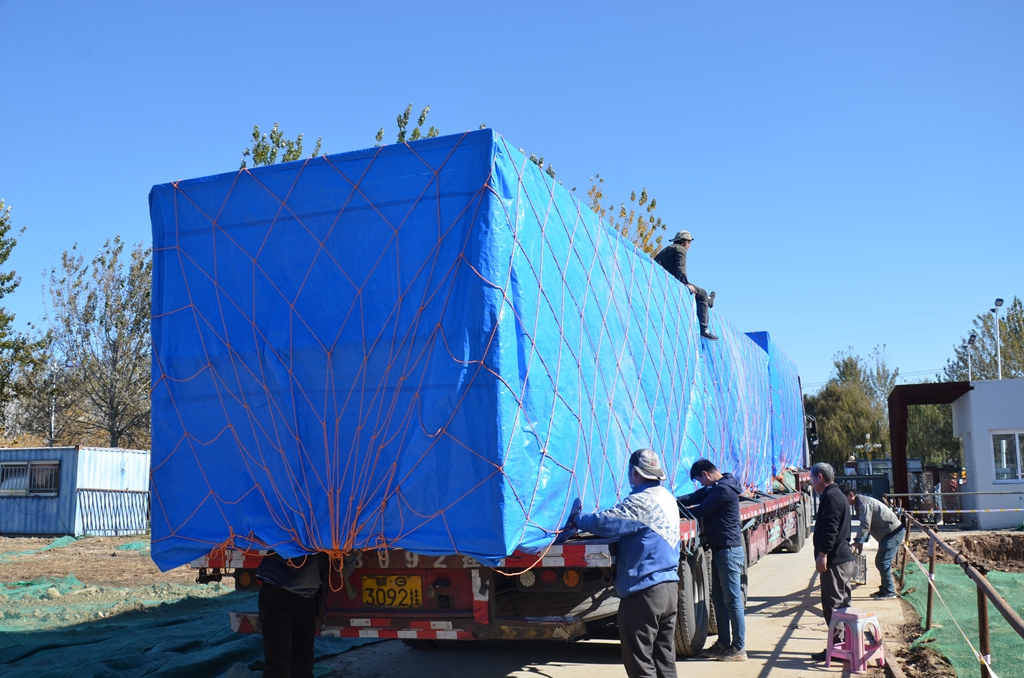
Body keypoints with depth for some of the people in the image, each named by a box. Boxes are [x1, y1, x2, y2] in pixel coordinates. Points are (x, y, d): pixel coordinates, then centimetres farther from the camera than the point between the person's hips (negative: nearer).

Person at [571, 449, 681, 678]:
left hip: (645, 591, -9)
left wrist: (577, 518, -3)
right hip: (670, 587, 9)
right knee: (664, 657, 15)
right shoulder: (667, 498, 11)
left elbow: (603, 523, -21)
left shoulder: (640, 501, -18)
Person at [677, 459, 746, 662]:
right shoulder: (715, 488, 13)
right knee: (718, 599, 15)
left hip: (729, 551, -10)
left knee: (732, 600, -4)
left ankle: (738, 648, 3)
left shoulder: (723, 490, -19)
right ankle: (724, 642, 23)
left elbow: (700, 511, -17)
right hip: (720, 550, 10)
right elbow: (692, 498, 11)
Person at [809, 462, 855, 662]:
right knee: (843, 603, 14)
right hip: (844, 557, 11)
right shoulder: (837, 494, 19)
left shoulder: (830, 496, -15)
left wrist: (823, 553, -21)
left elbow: (830, 528, -23)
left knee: (833, 604, -6)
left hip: (834, 560, -11)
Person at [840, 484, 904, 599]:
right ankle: (885, 589, 20)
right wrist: (861, 542, 12)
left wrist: (856, 543, -26)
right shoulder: (859, 503, 11)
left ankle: (889, 592, -2)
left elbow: (865, 526, -27)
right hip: (887, 533, 11)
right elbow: (866, 525, 17)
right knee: (880, 562, 12)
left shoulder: (864, 503, -21)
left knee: (883, 562, -9)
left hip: (893, 532, -11)